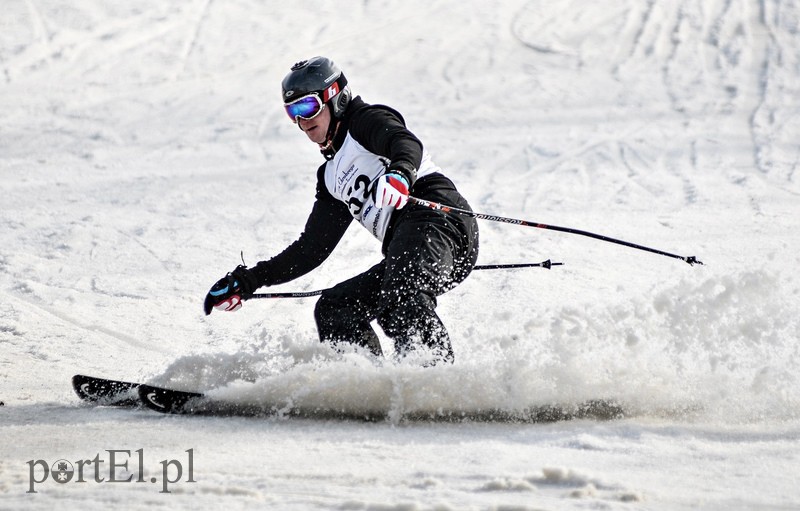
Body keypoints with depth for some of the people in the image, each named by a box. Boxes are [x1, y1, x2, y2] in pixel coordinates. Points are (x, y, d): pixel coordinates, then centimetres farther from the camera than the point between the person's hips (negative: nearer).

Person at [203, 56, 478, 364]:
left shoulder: (368, 120, 8)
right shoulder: (332, 177, 31)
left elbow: (408, 145, -15)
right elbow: (312, 248, 31)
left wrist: (400, 173, -39)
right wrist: (247, 281, 25)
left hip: (435, 215, -9)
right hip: (403, 252, 9)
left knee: (402, 295, -34)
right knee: (332, 310, 4)